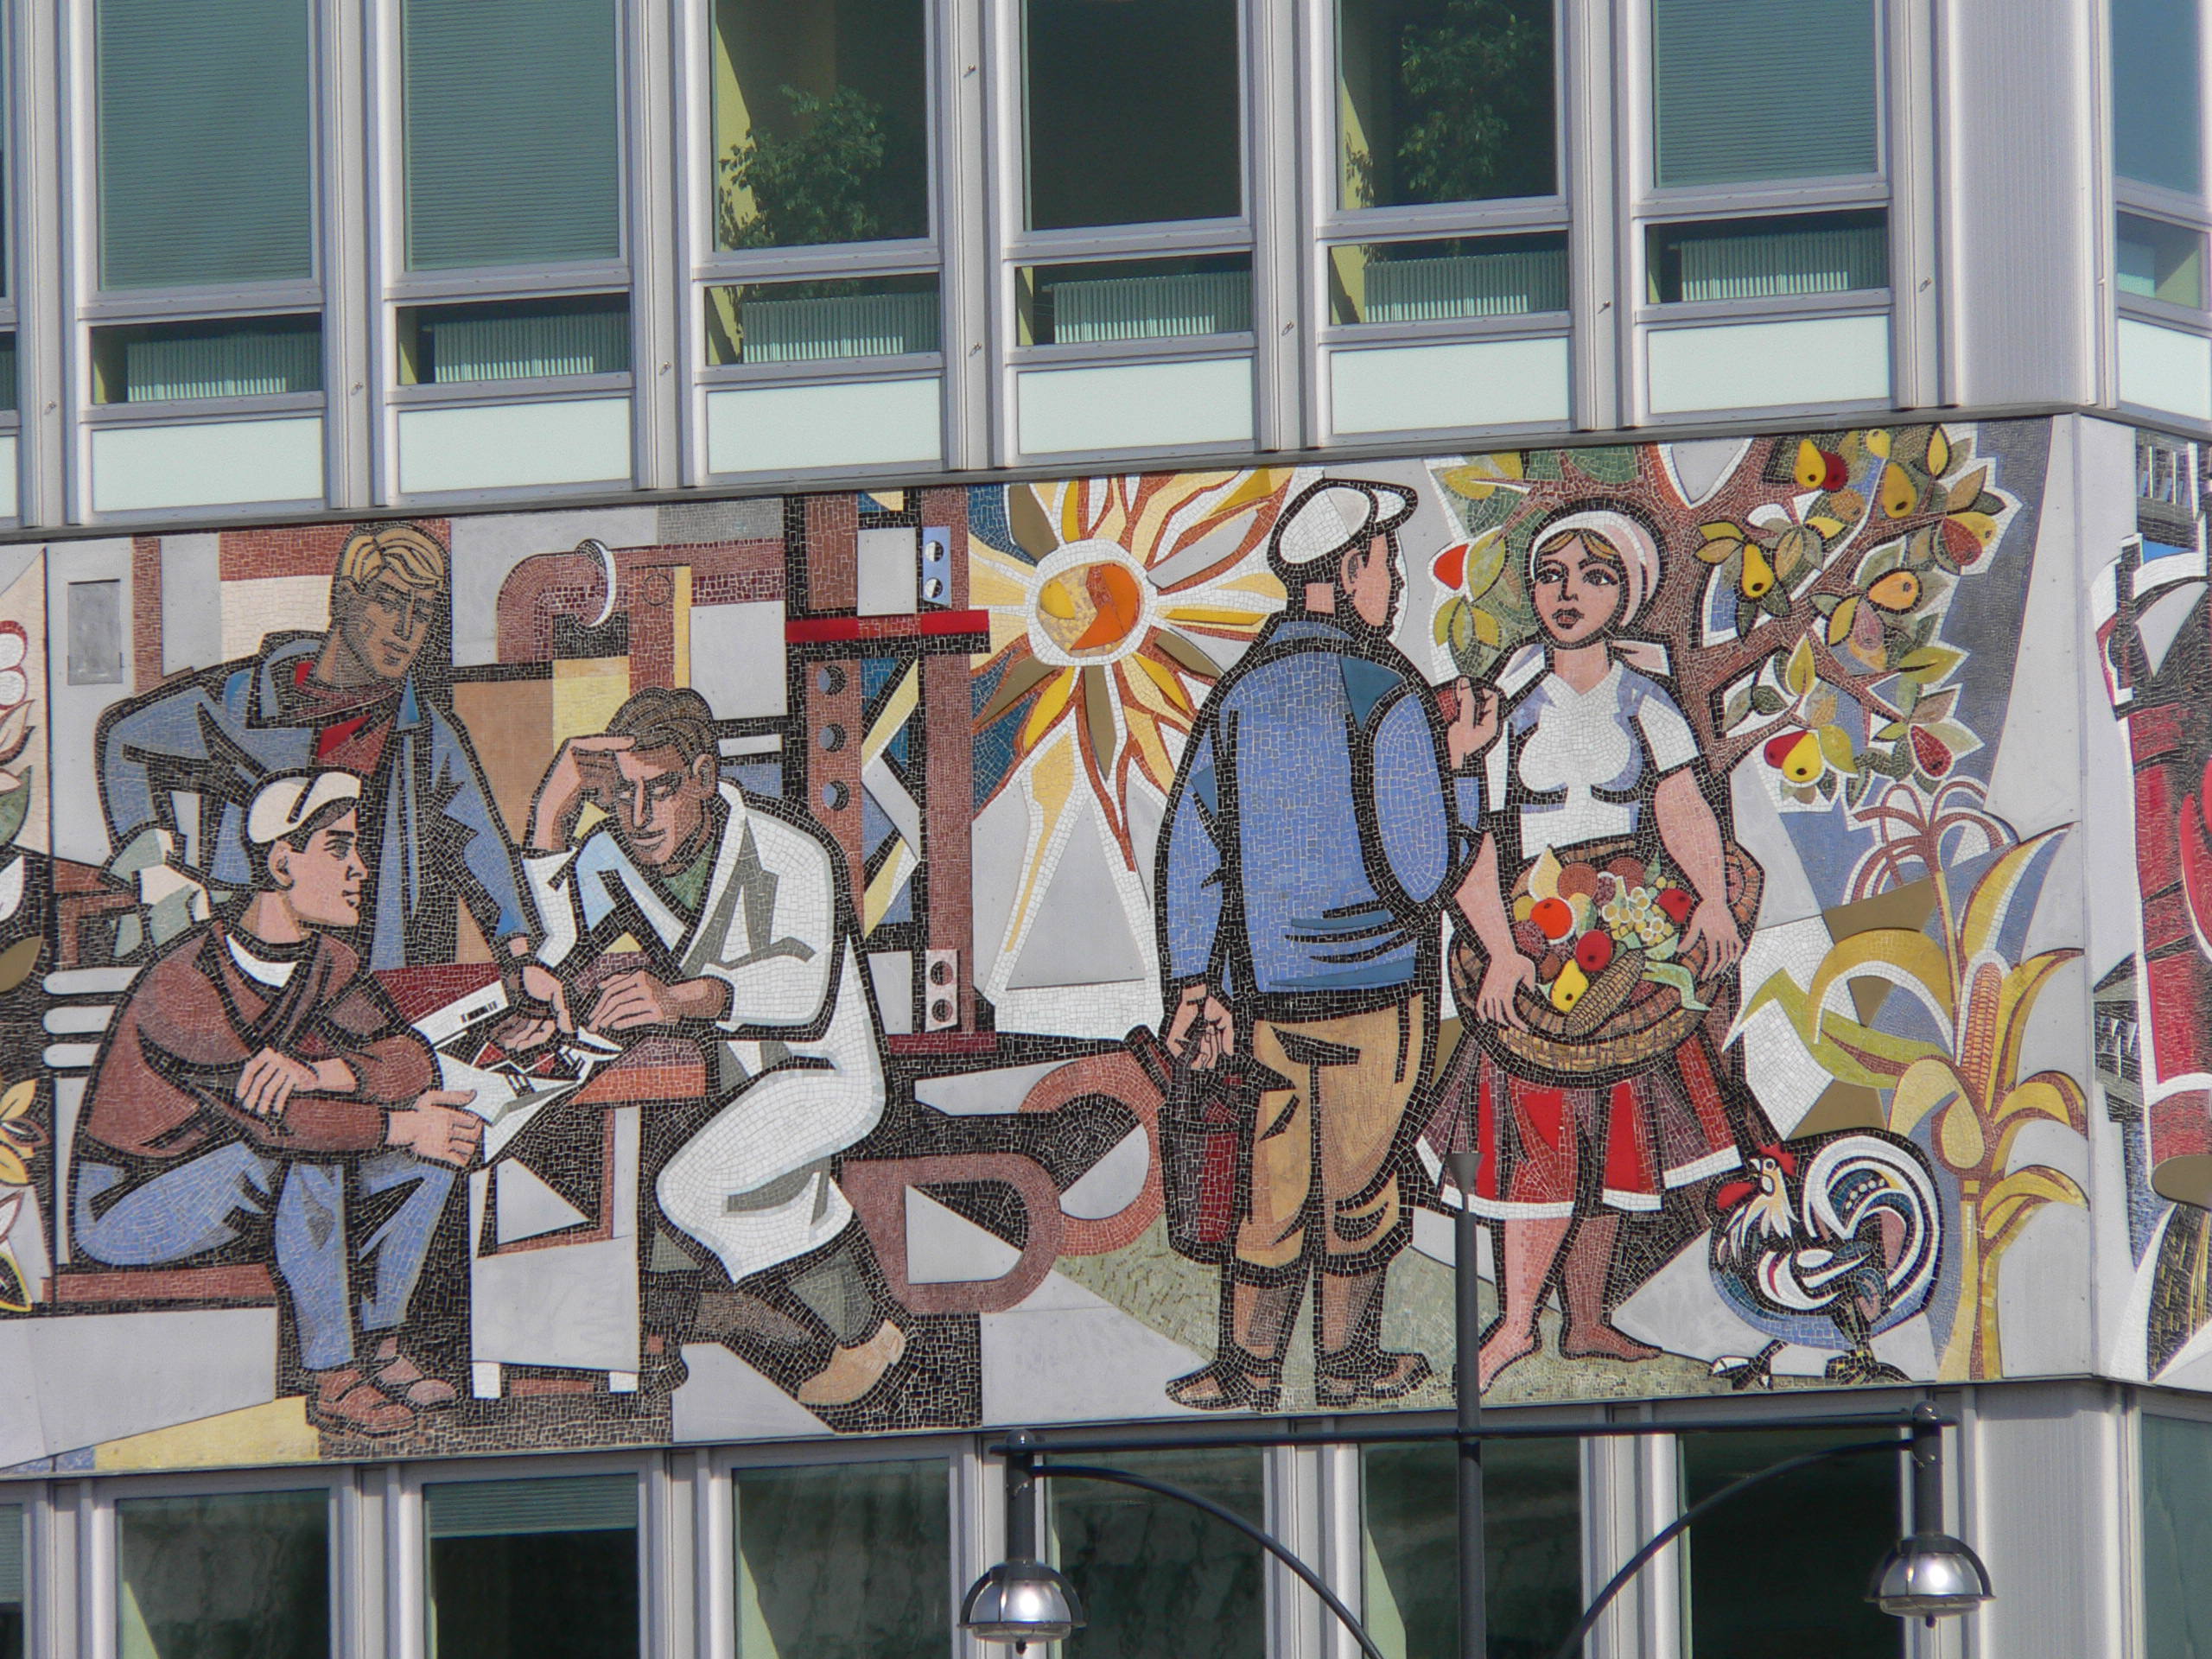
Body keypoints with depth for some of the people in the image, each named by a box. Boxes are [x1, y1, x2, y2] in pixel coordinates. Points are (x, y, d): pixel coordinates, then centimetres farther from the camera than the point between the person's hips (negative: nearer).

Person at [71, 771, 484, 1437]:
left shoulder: (326, 963, -1)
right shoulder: (181, 989, -28)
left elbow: (410, 1058, -11)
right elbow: (265, 1117, -35)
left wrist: (315, 1073, -32)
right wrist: (403, 1126, -29)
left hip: (238, 1187, 8)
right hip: (124, 1209, -8)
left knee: (439, 1130, -5)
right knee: (306, 1151, -34)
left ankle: (383, 1350, -4)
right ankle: (331, 1382, -26)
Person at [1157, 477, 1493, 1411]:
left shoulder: (1242, 694, 4)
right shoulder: (1387, 702, -14)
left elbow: (1189, 845, 7)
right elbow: (1421, 875, -15)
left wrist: (1195, 984, 13)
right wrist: (1458, 768, -1)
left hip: (1267, 985, 5)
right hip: (1370, 980, -5)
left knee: (1277, 1182, 13)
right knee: (1360, 1182, 9)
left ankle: (1248, 1368, 15)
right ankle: (1346, 1362, 20)